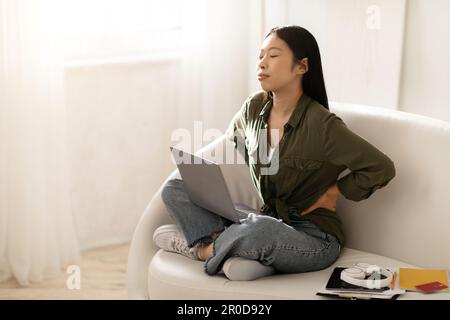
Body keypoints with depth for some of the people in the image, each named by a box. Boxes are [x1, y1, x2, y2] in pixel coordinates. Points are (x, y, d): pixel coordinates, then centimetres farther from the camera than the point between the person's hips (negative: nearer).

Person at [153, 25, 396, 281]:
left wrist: (336, 191, -9)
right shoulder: (254, 108, 1)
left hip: (313, 238, -6)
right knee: (175, 188, -2)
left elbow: (383, 168, -17)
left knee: (260, 229, -40)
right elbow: (231, 142, 23)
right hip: (265, 221, 7)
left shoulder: (322, 125, -18)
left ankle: (204, 248, -8)